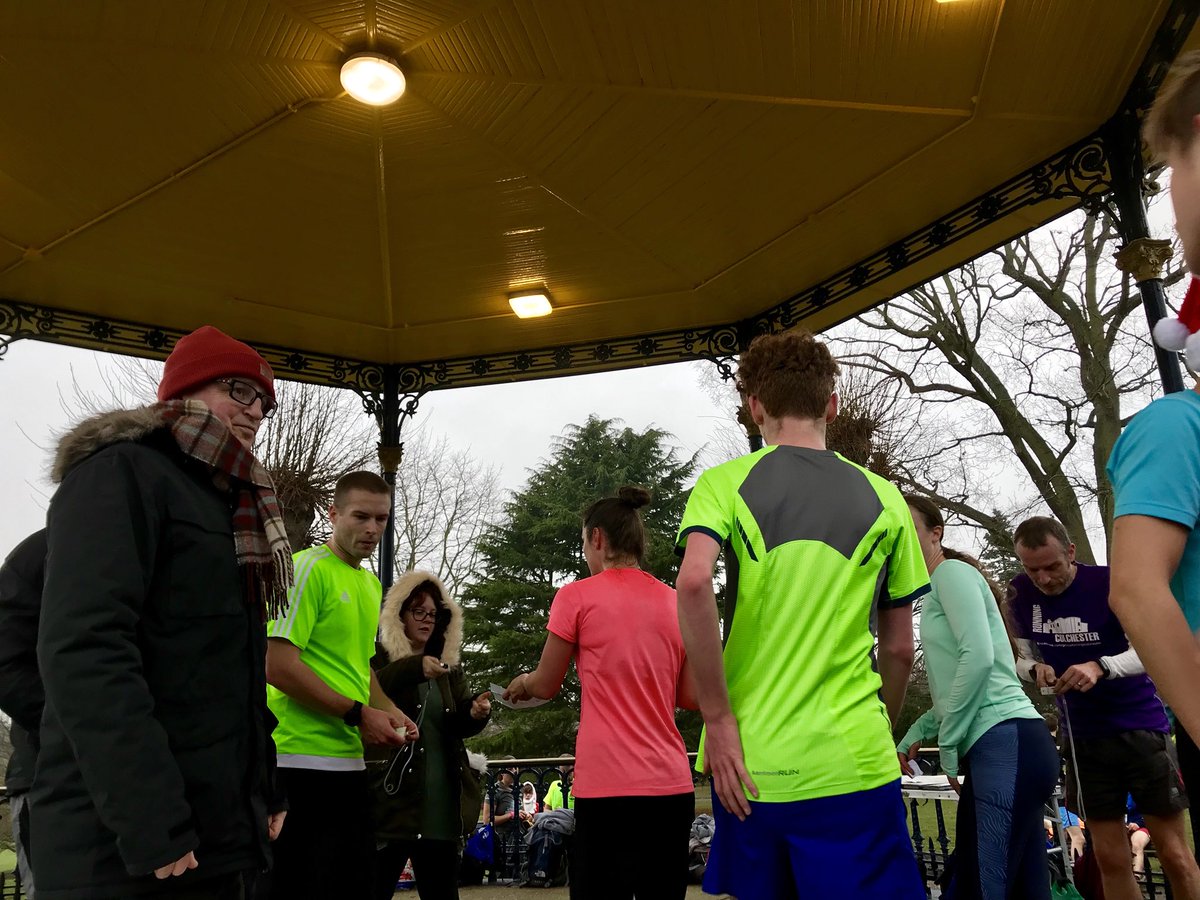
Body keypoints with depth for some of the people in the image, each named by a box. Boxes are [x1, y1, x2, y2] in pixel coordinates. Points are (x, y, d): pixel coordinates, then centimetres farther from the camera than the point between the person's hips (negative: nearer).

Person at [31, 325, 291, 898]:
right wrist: (152, 831, -27)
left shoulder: (231, 502, 18)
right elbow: (85, 651, -23)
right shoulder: (121, 473, -9)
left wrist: (264, 791, 13)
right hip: (123, 849, -8)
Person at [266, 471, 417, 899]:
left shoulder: (371, 583, 15)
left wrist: (389, 711, 7)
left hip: (349, 760, 9)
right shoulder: (309, 568, -11)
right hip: (303, 758, -8)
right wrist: (359, 714, -16)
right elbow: (278, 666, -19)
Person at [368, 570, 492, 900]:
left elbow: (459, 725, 8)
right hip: (391, 796, -5)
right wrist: (414, 668, -31)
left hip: (442, 802, 5)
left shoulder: (448, 665, 17)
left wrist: (475, 712, -15)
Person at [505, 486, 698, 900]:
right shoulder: (675, 602, 8)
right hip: (673, 785, 5)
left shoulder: (577, 595, -3)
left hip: (609, 786, -5)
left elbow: (546, 685, 6)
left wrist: (521, 683, 27)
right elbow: (690, 698, 10)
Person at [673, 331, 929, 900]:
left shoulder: (725, 483, 0)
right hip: (852, 764, 0)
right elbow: (899, 649, 9)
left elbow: (693, 583, -19)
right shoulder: (883, 498, 6)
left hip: (748, 761, 1)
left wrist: (720, 723, -11)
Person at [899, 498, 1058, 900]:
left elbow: (978, 657, -17)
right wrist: (915, 735, 17)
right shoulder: (936, 590, 25)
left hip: (1007, 745, -10)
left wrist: (947, 743, -10)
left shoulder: (952, 571, -3)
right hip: (998, 750, 10)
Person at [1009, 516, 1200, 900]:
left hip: (1141, 727, -3)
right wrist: (1035, 669, -19)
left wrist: (1100, 666, -37)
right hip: (1083, 737, 4)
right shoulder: (1021, 594, -4)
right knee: (1110, 858, 9)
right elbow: (1022, 656, 4)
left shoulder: (1110, 583, -17)